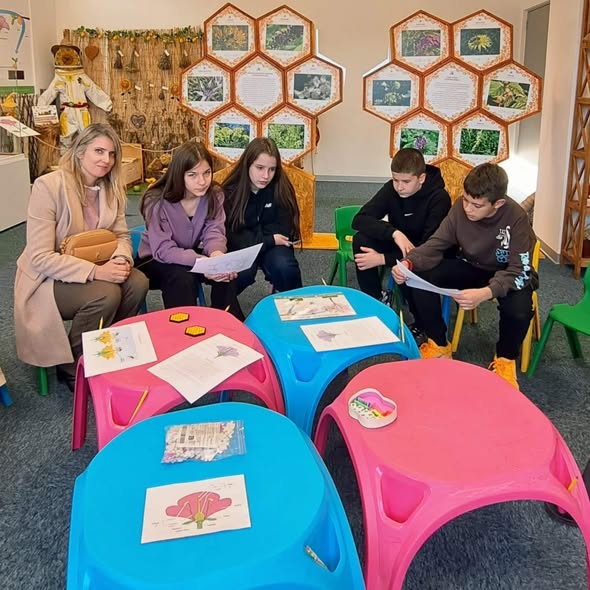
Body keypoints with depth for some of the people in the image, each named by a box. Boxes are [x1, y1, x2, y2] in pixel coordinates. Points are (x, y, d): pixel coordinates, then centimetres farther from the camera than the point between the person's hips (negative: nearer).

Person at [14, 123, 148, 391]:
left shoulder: (111, 187, -2)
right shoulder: (48, 186, -22)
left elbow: (121, 235, 3)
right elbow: (40, 257, -25)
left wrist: (121, 259, -22)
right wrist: (95, 271, -34)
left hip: (92, 271, 6)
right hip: (47, 279, -6)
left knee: (138, 282, -20)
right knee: (106, 294, -30)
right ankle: (71, 366, -6)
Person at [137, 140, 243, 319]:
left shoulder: (214, 195, -10)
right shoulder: (157, 201, -25)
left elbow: (214, 233, -14)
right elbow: (163, 251, -29)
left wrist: (217, 254, -39)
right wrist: (201, 262, -43)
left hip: (190, 255, 4)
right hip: (154, 260, -4)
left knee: (225, 271, -24)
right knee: (183, 278, -35)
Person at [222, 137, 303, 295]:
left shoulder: (282, 187, -12)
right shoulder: (230, 191, -15)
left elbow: (283, 231, -7)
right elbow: (231, 237, -14)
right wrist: (269, 240, -19)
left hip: (272, 244, 1)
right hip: (240, 246, -1)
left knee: (284, 267, -31)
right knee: (243, 271, -33)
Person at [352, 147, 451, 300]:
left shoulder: (439, 198, -26)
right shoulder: (391, 188, -13)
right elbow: (359, 220, -22)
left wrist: (383, 259, -35)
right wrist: (394, 233, -39)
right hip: (397, 245, 4)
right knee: (361, 240, -23)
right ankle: (374, 300, -6)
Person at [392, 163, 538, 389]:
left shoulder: (516, 218, -29)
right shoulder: (461, 208, -19)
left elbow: (519, 272, -30)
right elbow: (435, 245, -14)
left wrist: (485, 293, -49)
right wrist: (408, 263, -36)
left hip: (509, 274, -3)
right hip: (471, 266, 4)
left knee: (518, 308, -36)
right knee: (422, 278, -21)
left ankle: (505, 359, -1)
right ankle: (438, 344, 2)